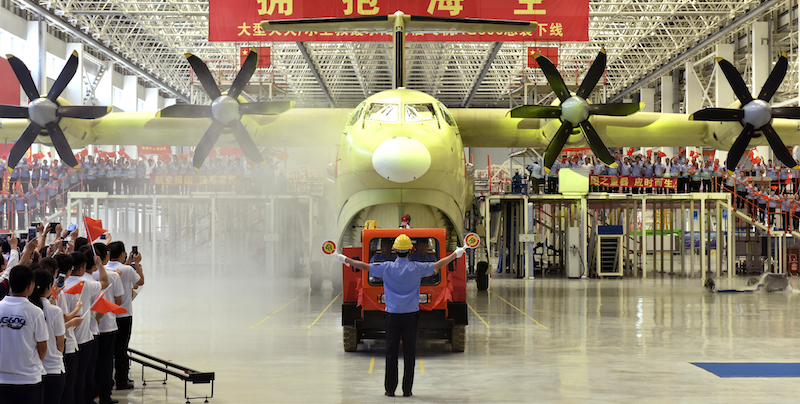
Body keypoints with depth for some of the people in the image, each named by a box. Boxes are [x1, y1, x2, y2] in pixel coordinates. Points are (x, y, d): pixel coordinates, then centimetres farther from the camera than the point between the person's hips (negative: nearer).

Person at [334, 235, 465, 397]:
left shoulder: (387, 267, -4)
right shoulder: (417, 268, -4)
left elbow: (364, 266, 3)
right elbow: (439, 265, 6)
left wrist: (345, 260, 17)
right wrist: (456, 254, 20)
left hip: (392, 315, 0)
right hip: (411, 316, 0)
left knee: (391, 352, 5)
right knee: (409, 352, 3)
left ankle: (390, 389, 8)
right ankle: (407, 389, 5)